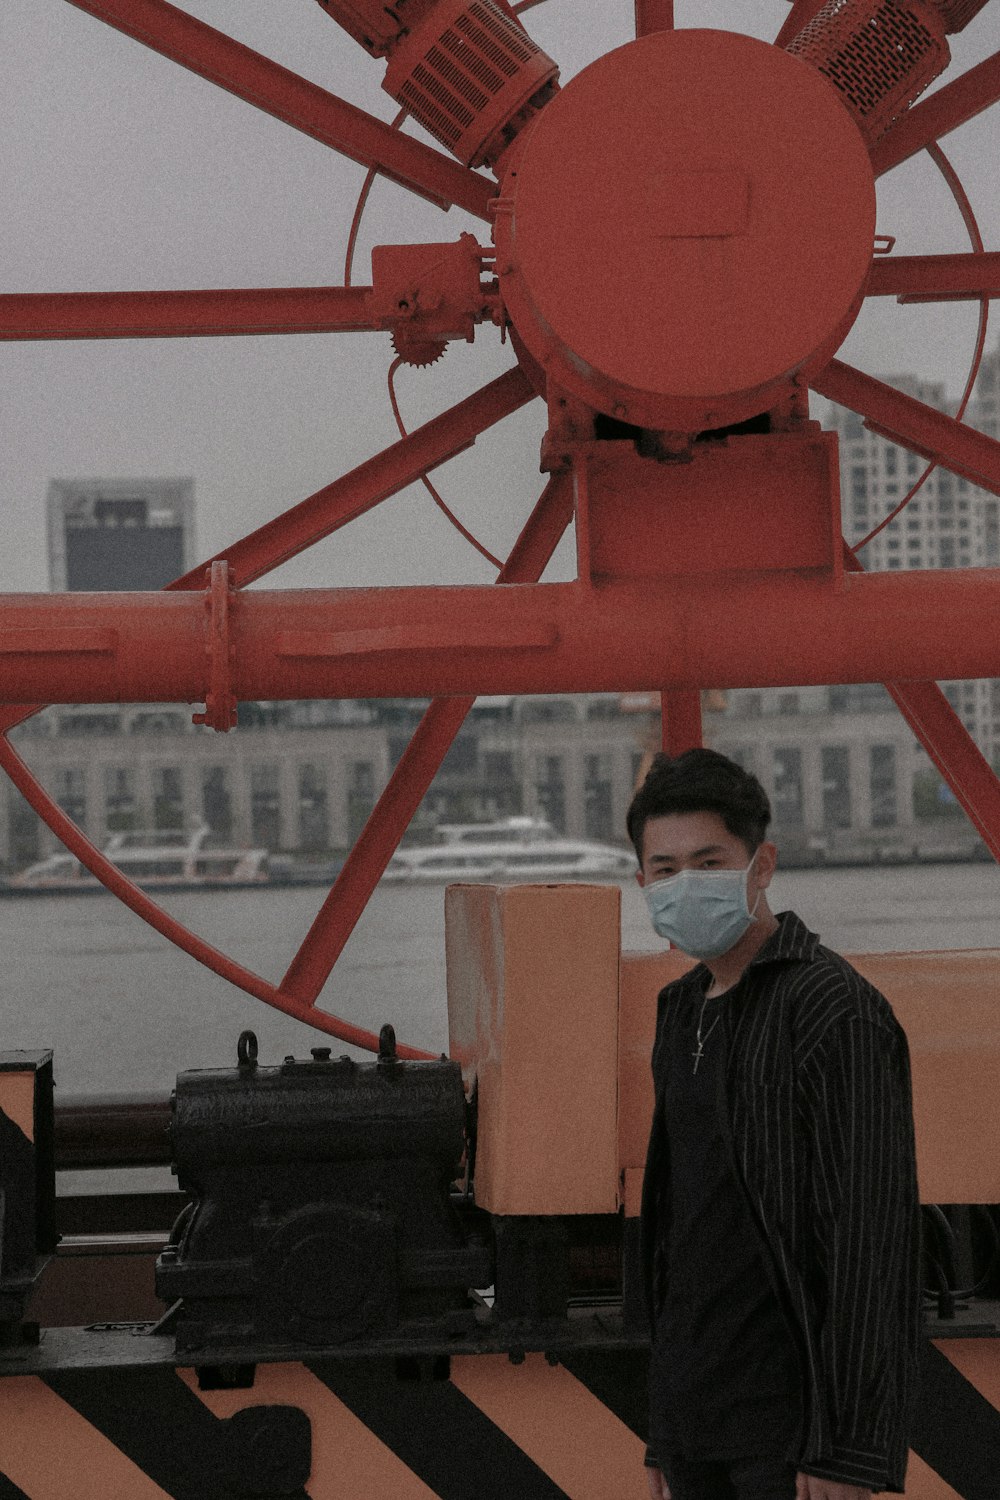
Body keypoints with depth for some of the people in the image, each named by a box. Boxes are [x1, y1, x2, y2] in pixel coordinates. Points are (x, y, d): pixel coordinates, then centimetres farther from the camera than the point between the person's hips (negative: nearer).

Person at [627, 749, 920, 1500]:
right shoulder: (686, 1012, 13)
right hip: (701, 1408, 8)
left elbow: (872, 1238, -19)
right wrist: (667, 1432, 19)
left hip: (796, 1404, -8)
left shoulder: (836, 1011, -14)